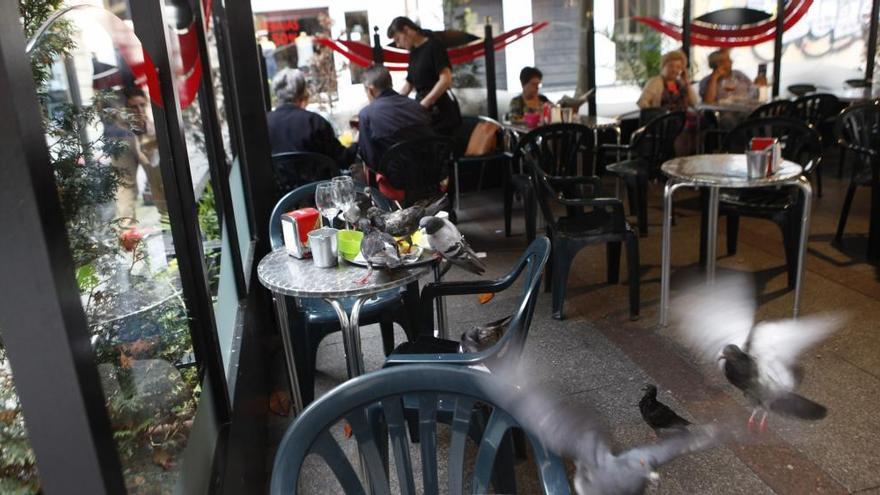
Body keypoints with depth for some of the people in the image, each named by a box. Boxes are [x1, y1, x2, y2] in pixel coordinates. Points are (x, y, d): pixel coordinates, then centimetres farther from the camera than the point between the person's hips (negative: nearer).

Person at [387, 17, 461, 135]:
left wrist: (423, 104, -21)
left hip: (440, 110, -7)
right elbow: (409, 84, 25)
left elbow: (446, 80, -18)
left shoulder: (433, 46, -8)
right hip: (423, 110, 7)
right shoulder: (414, 53, 16)